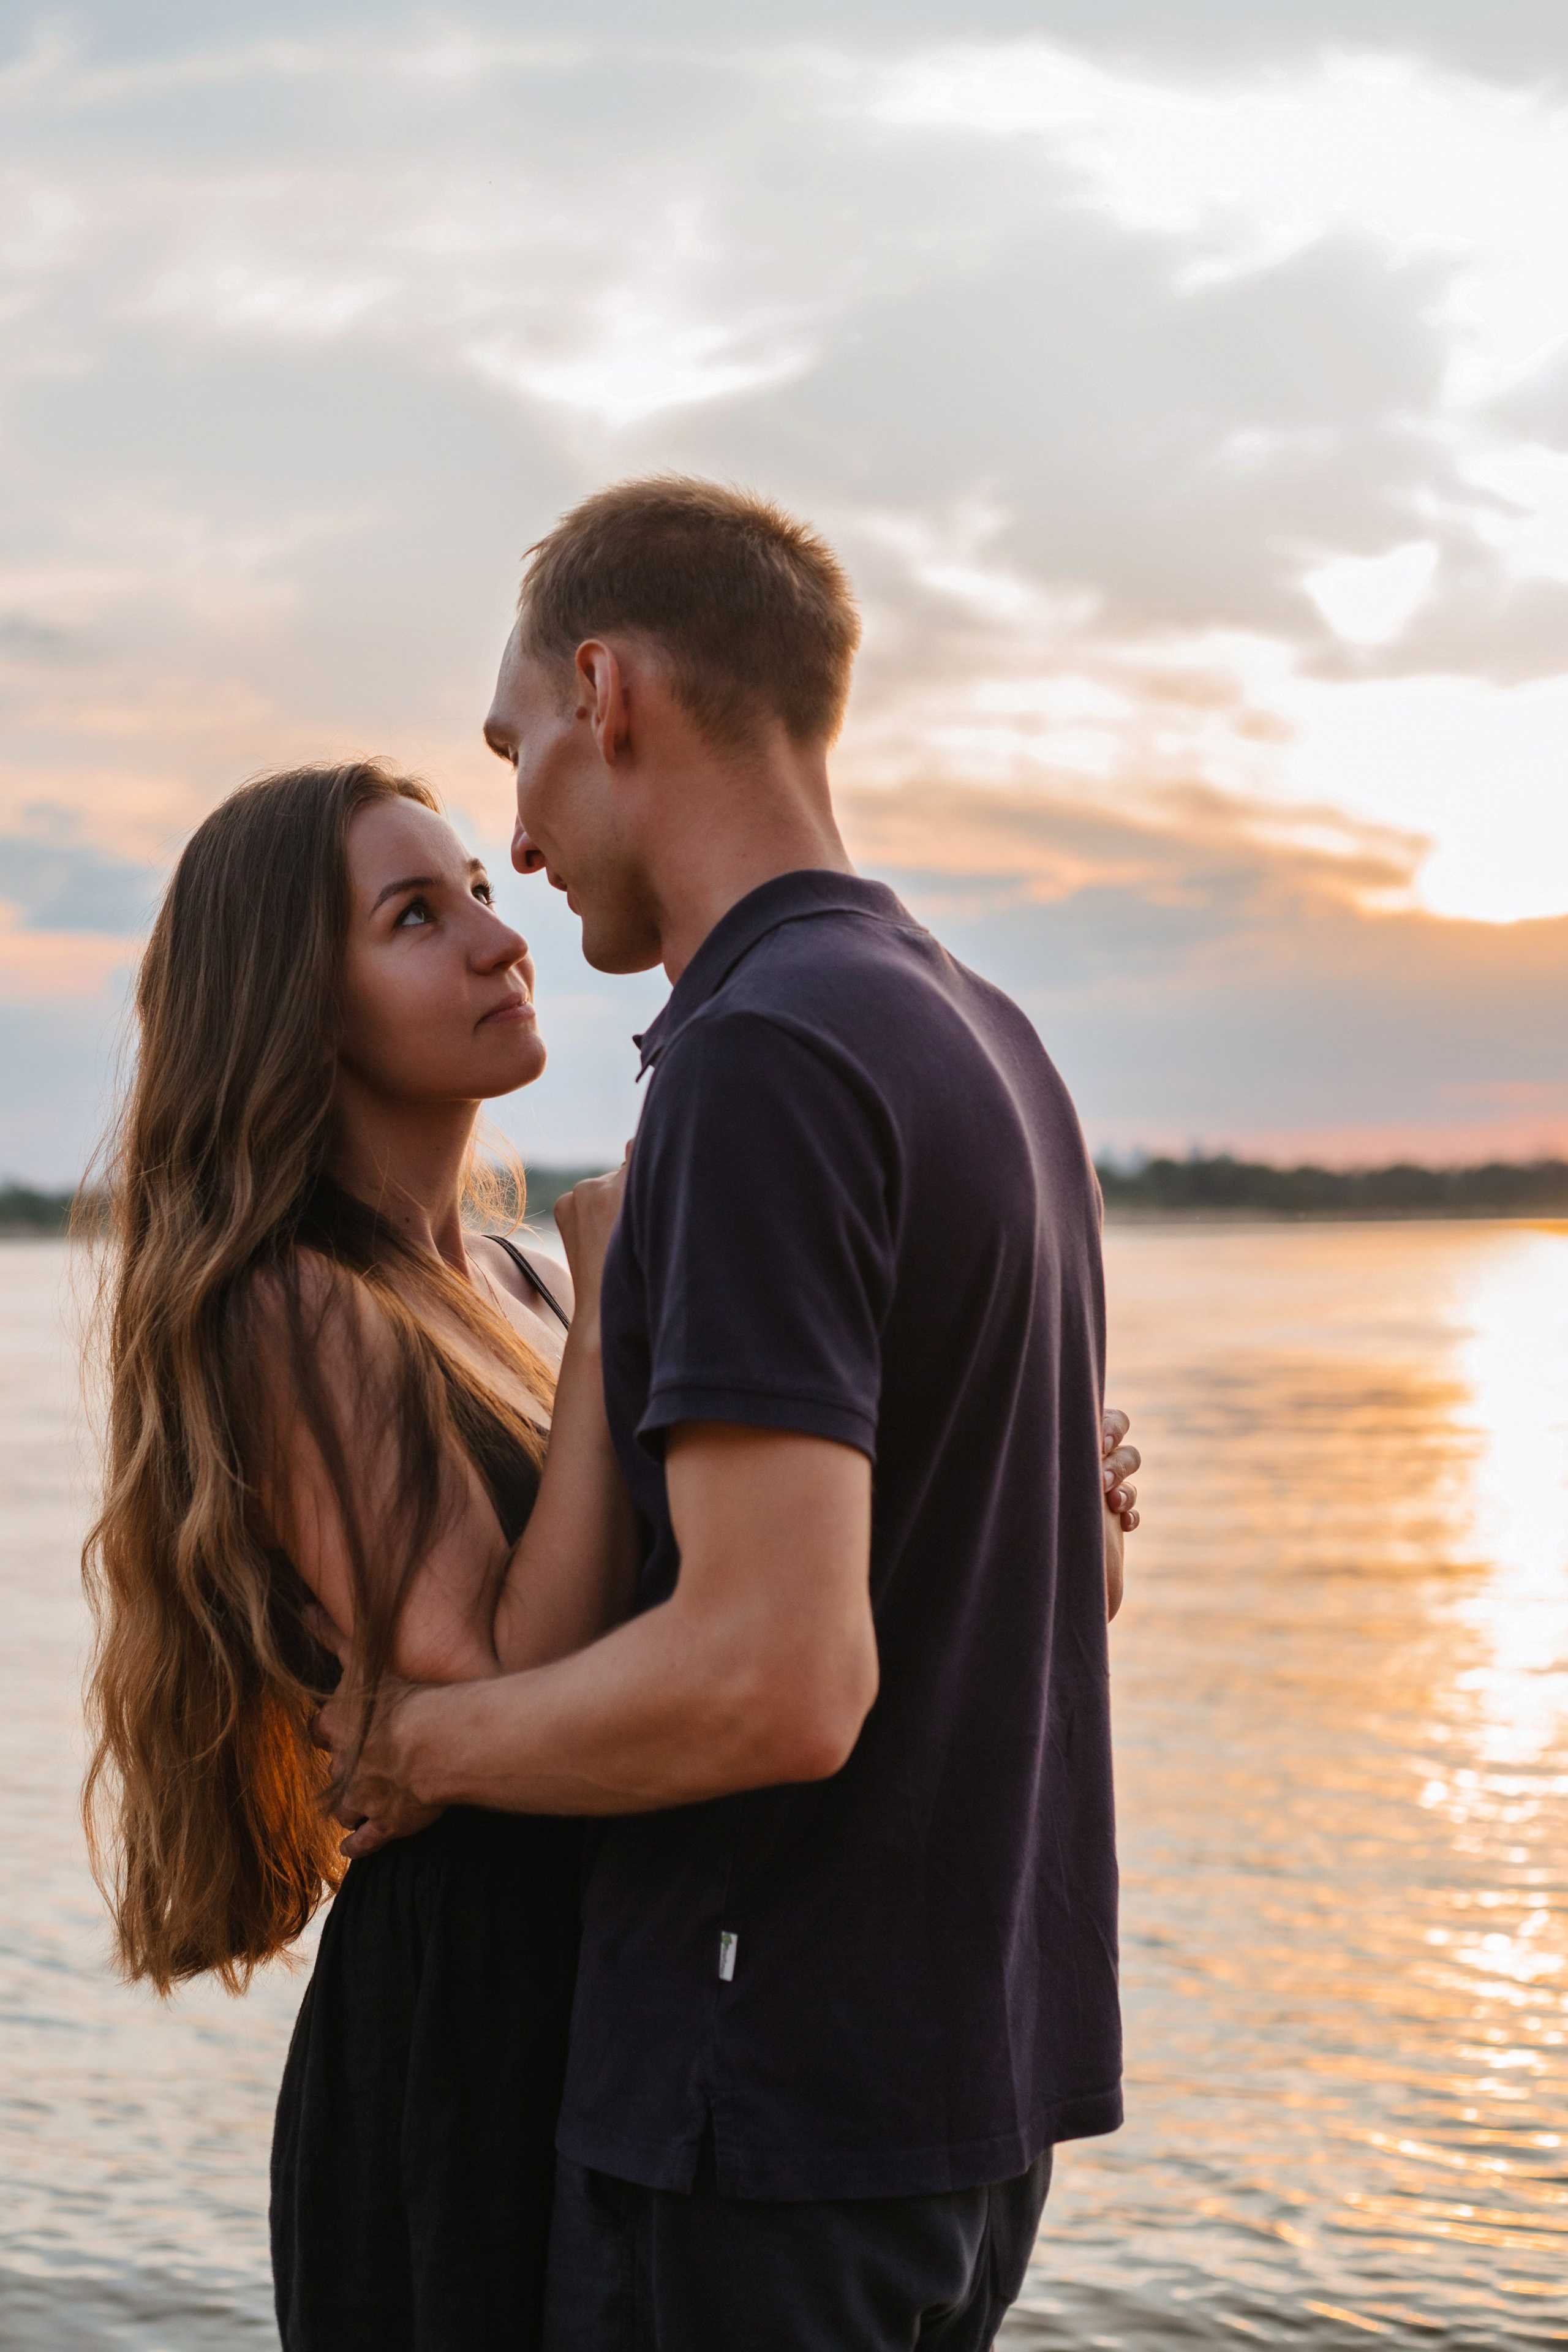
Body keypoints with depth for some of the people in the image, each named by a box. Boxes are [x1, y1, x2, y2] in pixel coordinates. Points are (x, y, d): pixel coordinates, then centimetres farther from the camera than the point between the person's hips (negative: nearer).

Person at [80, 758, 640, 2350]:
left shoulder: (503, 1284, 8)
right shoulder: (298, 1316, -18)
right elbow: (509, 1692, -27)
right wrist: (611, 1314, -22)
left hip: (608, 2011, 8)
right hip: (456, 2031, -8)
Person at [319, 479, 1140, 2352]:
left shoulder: (760, 1059, -19)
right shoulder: (987, 1042, 11)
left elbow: (776, 1683, -26)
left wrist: (415, 1747, -10)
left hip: (774, 2087, -9)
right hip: (983, 2053, 9)